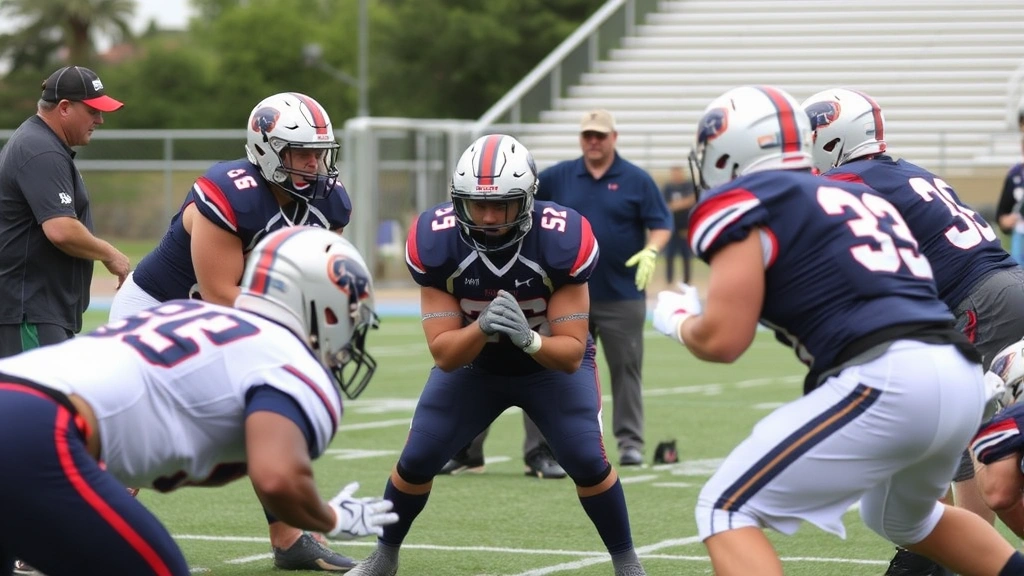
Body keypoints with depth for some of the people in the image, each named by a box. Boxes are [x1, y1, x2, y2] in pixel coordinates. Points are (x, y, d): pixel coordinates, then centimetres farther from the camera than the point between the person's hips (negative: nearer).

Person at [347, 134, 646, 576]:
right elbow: (444, 355, -26)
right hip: (471, 363, 2)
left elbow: (572, 354, -28)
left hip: (551, 363, -1)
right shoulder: (436, 242, -29)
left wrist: (528, 338, -49)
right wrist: (482, 328, -47)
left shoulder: (561, 241, -32)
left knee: (588, 462, -16)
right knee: (416, 461, -4)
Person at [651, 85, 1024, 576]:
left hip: (889, 381, -8)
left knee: (727, 512, 0)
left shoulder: (743, 205, 4)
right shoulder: (856, 196, 27)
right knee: (901, 518, 36)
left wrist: (677, 321, 19)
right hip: (961, 378, 8)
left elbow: (722, 339, -2)